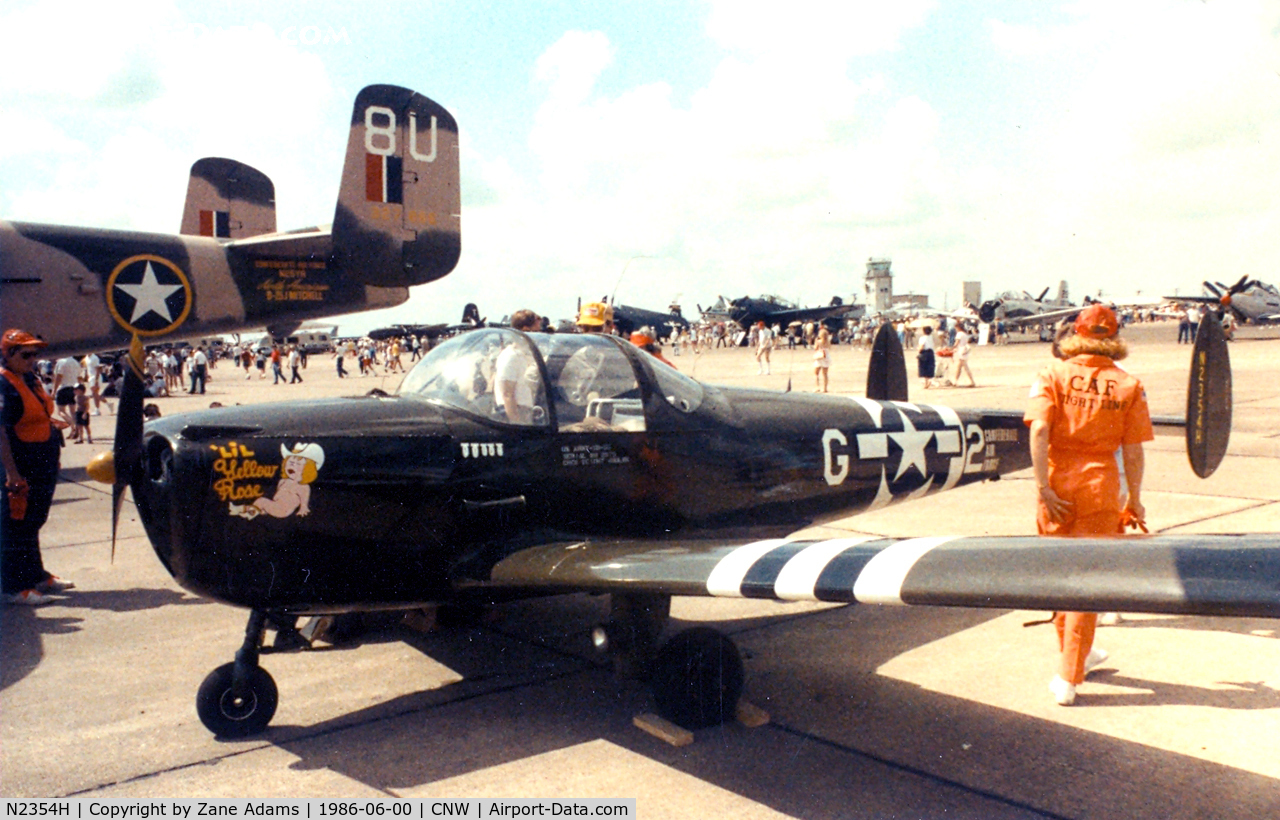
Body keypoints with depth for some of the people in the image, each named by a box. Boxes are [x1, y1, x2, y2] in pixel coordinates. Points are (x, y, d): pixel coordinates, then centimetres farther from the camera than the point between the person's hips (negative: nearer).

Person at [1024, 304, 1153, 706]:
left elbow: (1039, 429, -13)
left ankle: (1076, 653, 38)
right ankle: (1067, 678, 6)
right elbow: (1133, 451, -2)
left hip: (1056, 485, 1)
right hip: (1100, 489, -1)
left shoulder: (1053, 375, -1)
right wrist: (1135, 500, 9)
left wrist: (1043, 487, -13)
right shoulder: (1128, 385, 0)